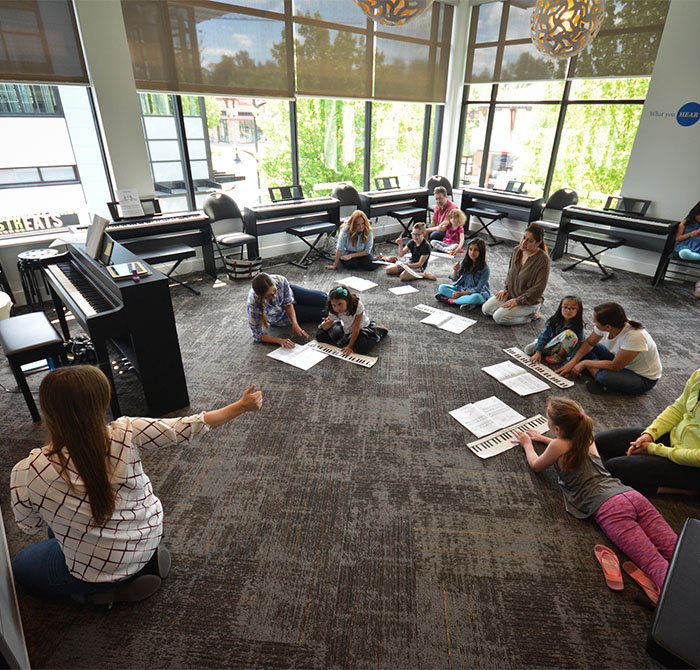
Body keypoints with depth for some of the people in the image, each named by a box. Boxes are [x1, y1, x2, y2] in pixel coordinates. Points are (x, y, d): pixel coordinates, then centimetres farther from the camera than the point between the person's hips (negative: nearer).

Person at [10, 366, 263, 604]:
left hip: (100, 571, -3)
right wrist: (242, 405, -7)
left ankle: (112, 588, 9)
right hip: (148, 538, 4)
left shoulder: (28, 473, -28)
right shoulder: (126, 434, -27)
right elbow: (191, 427, -19)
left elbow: (30, 526, -8)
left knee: (21, 566, 26)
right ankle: (145, 560, 16)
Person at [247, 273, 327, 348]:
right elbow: (257, 335, -31)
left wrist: (295, 324, -32)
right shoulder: (253, 303, -44)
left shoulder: (281, 281, -39)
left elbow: (288, 304, -19)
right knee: (324, 313, 3)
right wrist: (279, 340, -44)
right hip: (280, 316, -2)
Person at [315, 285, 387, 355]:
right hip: (345, 328, 4)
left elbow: (356, 329, -30)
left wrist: (350, 346, -27)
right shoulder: (333, 311, -23)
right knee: (320, 335, -4)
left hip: (361, 328, -4)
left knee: (361, 347, -30)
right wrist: (325, 325, -44)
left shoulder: (358, 306, -35)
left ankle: (376, 332, -1)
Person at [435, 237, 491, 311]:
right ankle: (468, 301, -22)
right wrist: (455, 271, -19)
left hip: (478, 293, -5)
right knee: (441, 287, -12)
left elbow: (478, 289, -19)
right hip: (463, 288, 5)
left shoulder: (484, 269, -17)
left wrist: (462, 293, -25)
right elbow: (454, 279, 2)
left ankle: (450, 300, -22)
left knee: (476, 297, -41)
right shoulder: (465, 263, -4)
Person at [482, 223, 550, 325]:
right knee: (485, 309, -3)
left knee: (499, 317, -21)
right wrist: (506, 289, 3)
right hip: (511, 293, 7)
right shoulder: (517, 250, -3)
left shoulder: (543, 259, -23)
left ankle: (531, 315, 0)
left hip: (529, 301, -7)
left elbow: (538, 288, -22)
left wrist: (518, 301, -22)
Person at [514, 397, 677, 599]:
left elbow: (536, 465, 21)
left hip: (610, 508, -8)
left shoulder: (558, 446, 0)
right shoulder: (586, 440, 21)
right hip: (632, 496, 8)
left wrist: (527, 444, 37)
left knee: (657, 566, -19)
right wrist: (542, 438, 54)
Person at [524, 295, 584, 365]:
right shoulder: (554, 320, -14)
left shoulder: (578, 326, -22)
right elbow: (544, 336, -18)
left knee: (569, 333, -35)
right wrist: (538, 353, -28)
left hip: (565, 350, -3)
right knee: (528, 349, -14)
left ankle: (559, 357, -14)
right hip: (552, 343, 3)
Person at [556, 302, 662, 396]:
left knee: (605, 376, -36)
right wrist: (573, 362, -13)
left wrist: (585, 363, -21)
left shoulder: (635, 336, -37)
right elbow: (589, 342, -2)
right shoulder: (606, 324, -19)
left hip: (644, 378, -7)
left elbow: (615, 366, -29)